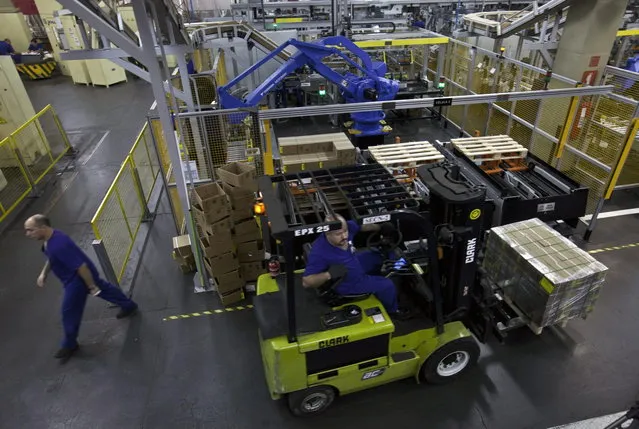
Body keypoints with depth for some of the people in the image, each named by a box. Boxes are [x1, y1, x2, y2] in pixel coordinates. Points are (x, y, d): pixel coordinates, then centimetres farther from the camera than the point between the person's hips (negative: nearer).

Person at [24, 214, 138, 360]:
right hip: (81, 275, 10)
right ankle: (129, 305, 45)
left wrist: (92, 287, -25)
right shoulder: (50, 238, -6)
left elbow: (81, 266, -33)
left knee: (69, 311, 5)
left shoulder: (58, 245, -38)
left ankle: (69, 344, 26)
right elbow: (52, 258, 17)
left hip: (78, 279, -10)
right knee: (104, 288, 25)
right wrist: (44, 273, 10)